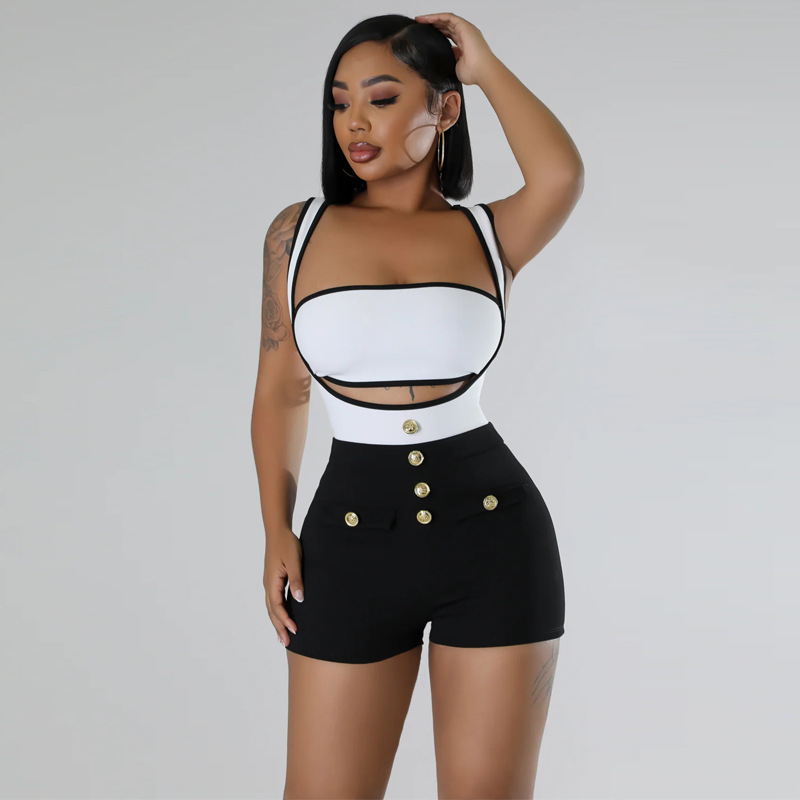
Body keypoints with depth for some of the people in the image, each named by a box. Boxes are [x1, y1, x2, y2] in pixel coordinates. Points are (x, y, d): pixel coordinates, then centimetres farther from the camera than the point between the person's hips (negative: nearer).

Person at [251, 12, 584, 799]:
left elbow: (562, 177, -20)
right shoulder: (299, 231, 5)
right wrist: (276, 533, 0)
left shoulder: (491, 233, 2)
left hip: (494, 534, 0)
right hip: (352, 539, 1)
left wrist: (485, 66, -6)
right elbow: (280, 391, 9)